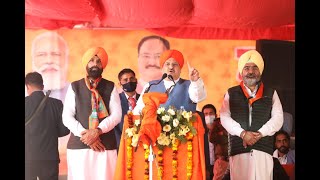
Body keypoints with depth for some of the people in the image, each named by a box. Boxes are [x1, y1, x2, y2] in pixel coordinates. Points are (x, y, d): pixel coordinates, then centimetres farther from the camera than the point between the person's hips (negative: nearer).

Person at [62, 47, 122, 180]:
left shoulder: (110, 87, 9)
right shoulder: (75, 87, 8)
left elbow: (116, 115, 0)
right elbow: (67, 117, 1)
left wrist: (98, 131, -14)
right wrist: (84, 134, -11)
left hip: (106, 145, 0)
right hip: (79, 145, 0)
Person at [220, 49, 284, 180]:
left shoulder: (271, 93, 14)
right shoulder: (231, 93, 13)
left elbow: (278, 118, 5)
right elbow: (224, 117, 3)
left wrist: (260, 134, -9)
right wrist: (242, 133, -11)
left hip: (263, 147, 0)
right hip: (238, 147, 0)